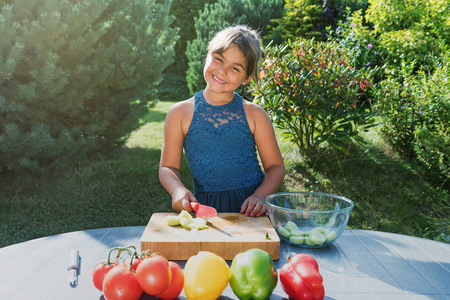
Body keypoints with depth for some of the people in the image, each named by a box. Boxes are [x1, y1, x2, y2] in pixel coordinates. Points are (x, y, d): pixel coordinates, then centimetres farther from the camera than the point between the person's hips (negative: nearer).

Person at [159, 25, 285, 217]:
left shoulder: (254, 115, 5)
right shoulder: (180, 113, 5)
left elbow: (275, 166, 8)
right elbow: (168, 167, 9)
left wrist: (260, 196, -10)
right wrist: (178, 190, -12)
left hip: (250, 209, 0)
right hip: (205, 207, 1)